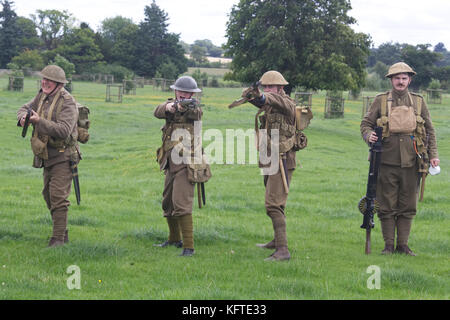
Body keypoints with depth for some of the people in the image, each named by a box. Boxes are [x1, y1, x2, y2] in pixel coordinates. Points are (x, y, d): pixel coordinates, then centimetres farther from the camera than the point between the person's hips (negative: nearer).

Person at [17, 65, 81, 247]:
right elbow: (26, 108, 17)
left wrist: (40, 121, -34)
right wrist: (23, 117, -8)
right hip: (48, 157, 9)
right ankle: (63, 234, 26)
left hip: (63, 157, -9)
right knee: (49, 195, 15)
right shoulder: (42, 96, 7)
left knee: (58, 196, -14)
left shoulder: (67, 102, -18)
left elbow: (64, 130, -28)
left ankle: (58, 238, -10)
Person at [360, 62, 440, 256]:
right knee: (387, 207, 2)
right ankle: (388, 245, 11)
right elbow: (366, 123, 9)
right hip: (386, 162, -1)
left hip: (410, 164, 1)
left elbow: (430, 130, 14)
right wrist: (368, 135, -13)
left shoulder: (418, 102, 10)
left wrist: (433, 154, 6)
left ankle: (403, 245, 15)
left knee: (408, 207, 5)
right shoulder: (381, 101, 5)